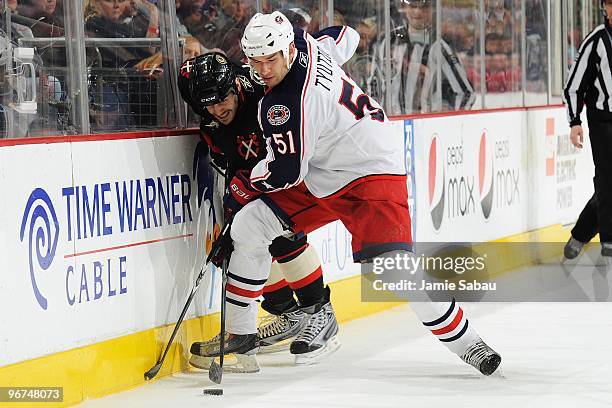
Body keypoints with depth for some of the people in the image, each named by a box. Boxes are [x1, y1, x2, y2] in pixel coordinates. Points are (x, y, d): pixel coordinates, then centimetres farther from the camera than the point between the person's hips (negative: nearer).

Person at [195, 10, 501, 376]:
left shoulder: (285, 104, -27)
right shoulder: (305, 43, -3)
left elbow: (286, 172, -21)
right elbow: (345, 38, 18)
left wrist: (242, 186, -3)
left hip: (373, 171, -10)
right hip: (319, 175, 10)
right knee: (248, 227, 1)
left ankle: (467, 343, -13)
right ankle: (240, 332, 11)